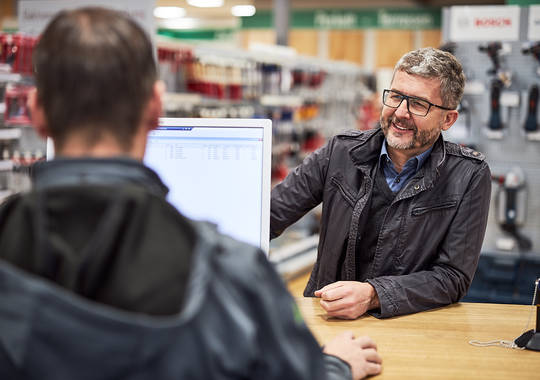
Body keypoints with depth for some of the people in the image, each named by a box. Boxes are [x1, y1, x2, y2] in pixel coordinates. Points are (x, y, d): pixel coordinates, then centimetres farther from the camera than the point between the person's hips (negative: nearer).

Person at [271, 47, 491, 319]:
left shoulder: (469, 177, -7)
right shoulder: (341, 153, -2)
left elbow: (453, 276, -11)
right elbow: (270, 215, -3)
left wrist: (373, 295, -25)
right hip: (328, 317, -1)